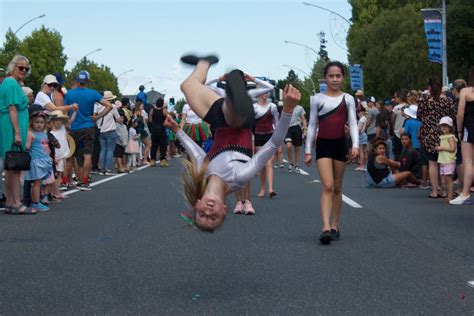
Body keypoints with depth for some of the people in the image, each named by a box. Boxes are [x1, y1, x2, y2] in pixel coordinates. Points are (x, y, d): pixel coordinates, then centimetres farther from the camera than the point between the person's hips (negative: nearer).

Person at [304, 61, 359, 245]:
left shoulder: (348, 99, 3)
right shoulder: (317, 99, 2)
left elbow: (353, 124, -2)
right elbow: (312, 126, 5)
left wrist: (355, 145, -17)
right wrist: (308, 150, 2)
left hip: (340, 144, 2)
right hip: (323, 145, -1)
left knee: (337, 188, 10)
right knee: (327, 186, -13)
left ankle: (335, 226, 18)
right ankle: (326, 228, -20)